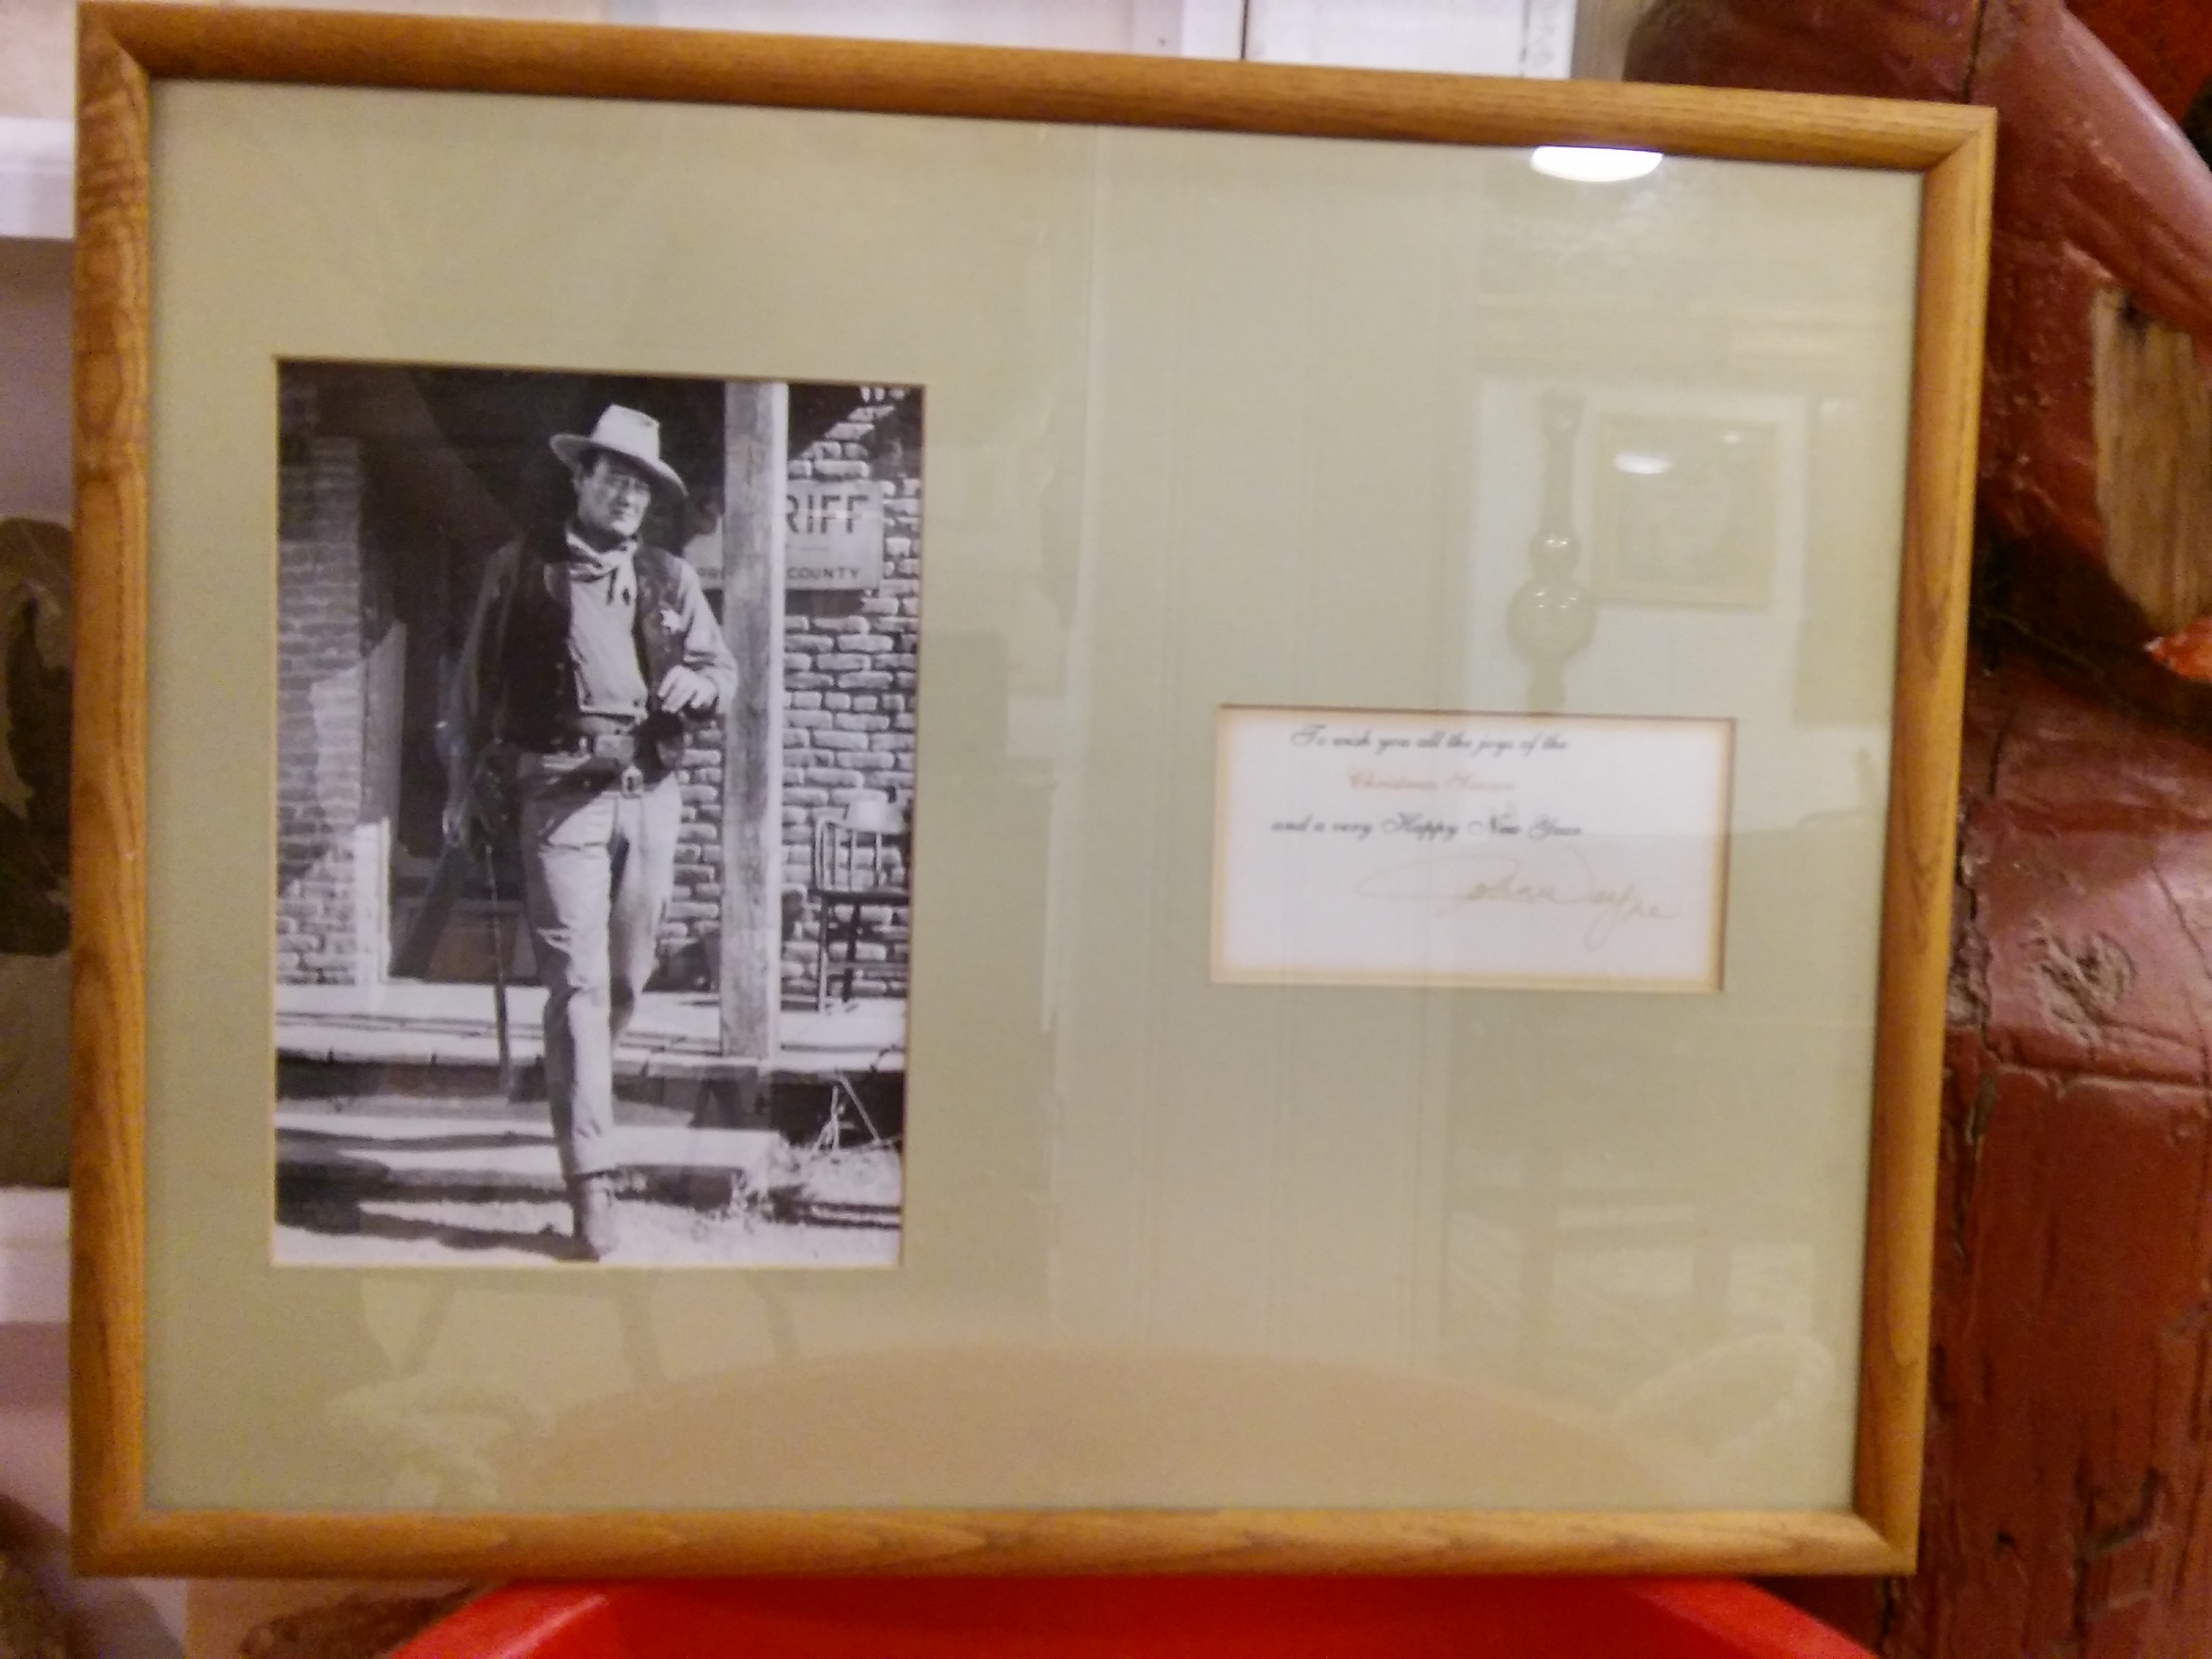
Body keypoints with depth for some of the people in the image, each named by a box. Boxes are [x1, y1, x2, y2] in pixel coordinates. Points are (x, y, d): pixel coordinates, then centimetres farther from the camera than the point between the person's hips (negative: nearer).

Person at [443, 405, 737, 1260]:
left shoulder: (671, 579, 12)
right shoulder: (521, 567, 5)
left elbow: (723, 669, 17)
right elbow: (475, 685, 9)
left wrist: (698, 684, -7)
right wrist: (465, 789, 8)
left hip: (650, 797, 4)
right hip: (561, 796, -4)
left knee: (626, 978, 13)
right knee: (579, 983, -10)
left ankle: (574, 1084, 42)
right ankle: (591, 1183, -10)